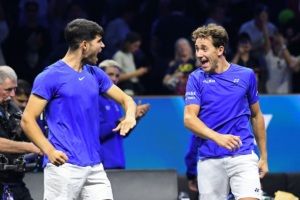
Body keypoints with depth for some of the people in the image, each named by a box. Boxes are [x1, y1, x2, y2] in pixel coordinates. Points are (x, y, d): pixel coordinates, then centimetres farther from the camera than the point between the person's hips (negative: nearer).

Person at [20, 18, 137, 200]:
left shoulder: (95, 74, 14)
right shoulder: (51, 76, -6)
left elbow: (125, 99, 22)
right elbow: (28, 119, -7)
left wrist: (130, 116, -3)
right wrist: (50, 151, -20)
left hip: (94, 166, 6)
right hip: (64, 166, -6)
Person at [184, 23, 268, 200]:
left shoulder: (246, 75, 5)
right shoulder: (196, 79, 2)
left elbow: (256, 116, 16)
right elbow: (189, 118, -9)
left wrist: (264, 156, 15)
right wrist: (218, 137, -26)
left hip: (243, 156, -1)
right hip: (209, 160, 1)